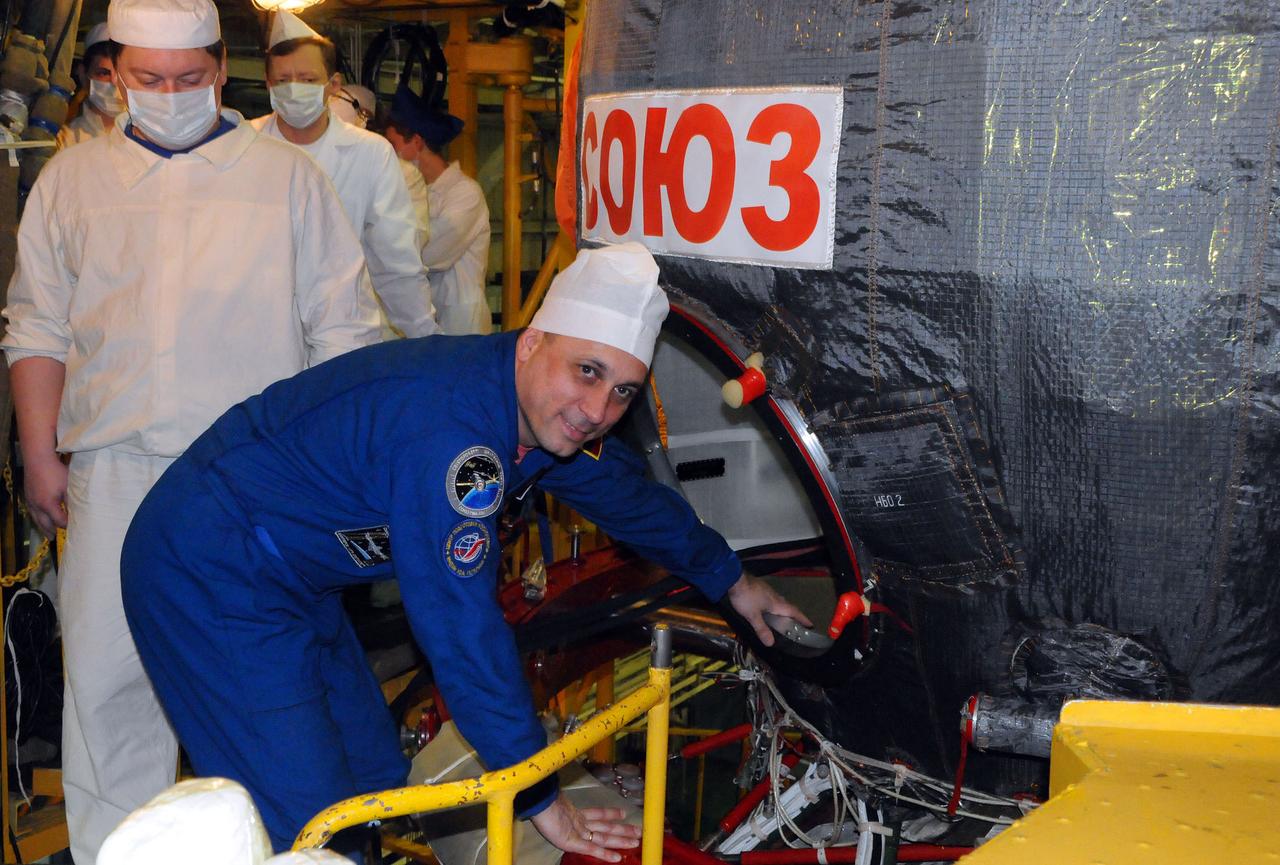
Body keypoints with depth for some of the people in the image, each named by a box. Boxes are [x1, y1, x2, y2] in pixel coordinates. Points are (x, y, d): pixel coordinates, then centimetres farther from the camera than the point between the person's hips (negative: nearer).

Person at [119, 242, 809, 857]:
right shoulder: (451, 428, -33)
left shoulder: (549, 415, -2)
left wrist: (731, 579, 29)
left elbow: (628, 494, 18)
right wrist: (541, 799, -21)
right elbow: (463, 632, -30)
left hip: (287, 576, 10)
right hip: (213, 579, -10)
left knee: (377, 782, 15)